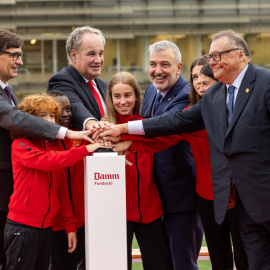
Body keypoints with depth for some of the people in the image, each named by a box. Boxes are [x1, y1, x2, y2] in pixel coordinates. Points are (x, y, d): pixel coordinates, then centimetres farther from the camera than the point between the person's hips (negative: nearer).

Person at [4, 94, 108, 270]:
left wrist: (70, 226, 8)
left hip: (47, 227, 7)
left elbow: (62, 190, 13)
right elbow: (48, 162, -26)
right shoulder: (21, 146, -7)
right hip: (23, 227, -7)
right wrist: (85, 150, -26)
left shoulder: (54, 147, 13)